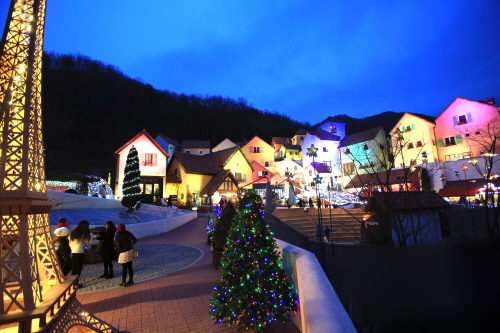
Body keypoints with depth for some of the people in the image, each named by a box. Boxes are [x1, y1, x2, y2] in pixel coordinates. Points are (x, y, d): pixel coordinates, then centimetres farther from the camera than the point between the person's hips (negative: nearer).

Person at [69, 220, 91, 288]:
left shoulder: (72, 233, 14)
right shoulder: (84, 234, -6)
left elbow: (70, 244, 18)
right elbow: (88, 244, -1)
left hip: (73, 252, 6)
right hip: (80, 253, -6)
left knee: (74, 268, 15)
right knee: (79, 268, 2)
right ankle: (76, 283, 2)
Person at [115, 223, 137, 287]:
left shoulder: (118, 235, -14)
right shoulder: (128, 233, -1)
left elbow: (119, 245, -13)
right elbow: (135, 240, 1)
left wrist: (118, 253, 0)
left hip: (124, 253, -5)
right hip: (130, 251, 5)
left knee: (124, 268, 4)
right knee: (130, 267, 13)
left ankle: (123, 282, 12)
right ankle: (131, 280, 22)